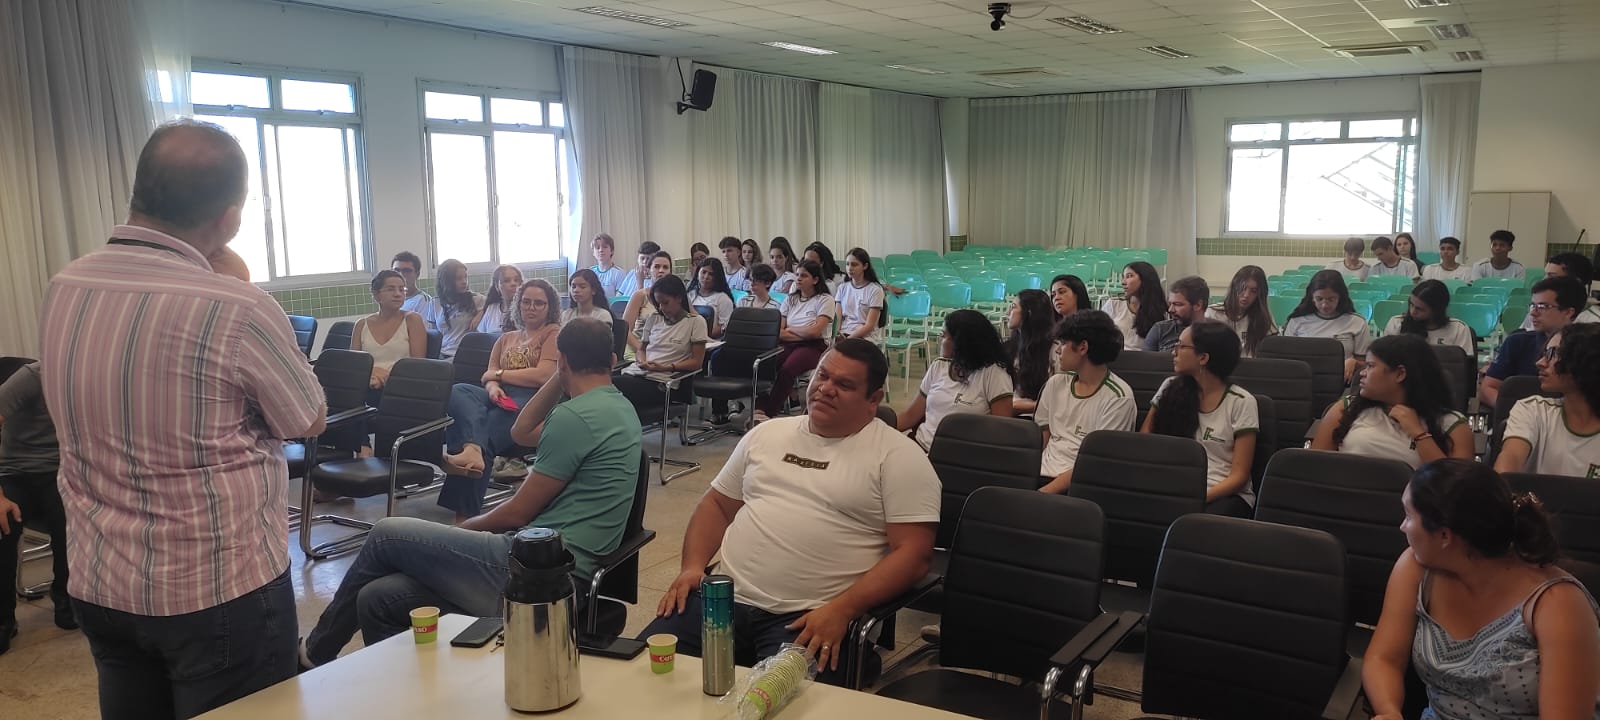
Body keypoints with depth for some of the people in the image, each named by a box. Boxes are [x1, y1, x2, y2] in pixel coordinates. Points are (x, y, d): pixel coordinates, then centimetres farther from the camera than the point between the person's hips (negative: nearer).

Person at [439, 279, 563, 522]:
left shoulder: (554, 334, 11)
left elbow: (543, 376, -4)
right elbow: (488, 375, 19)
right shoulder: (506, 339, 32)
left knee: (487, 432, -34)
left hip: (532, 402, -6)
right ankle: (472, 450, -56)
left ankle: (464, 515, -43)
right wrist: (492, 386, -7)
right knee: (458, 391, -28)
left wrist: (500, 374, 5)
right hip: (500, 399, 6)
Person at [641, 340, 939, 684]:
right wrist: (692, 565, 6)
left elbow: (913, 553, -7)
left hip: (808, 620, -5)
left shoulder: (898, 457, 0)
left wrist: (841, 609, -18)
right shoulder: (768, 433, 17)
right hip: (725, 598, 5)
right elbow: (717, 504, 24)